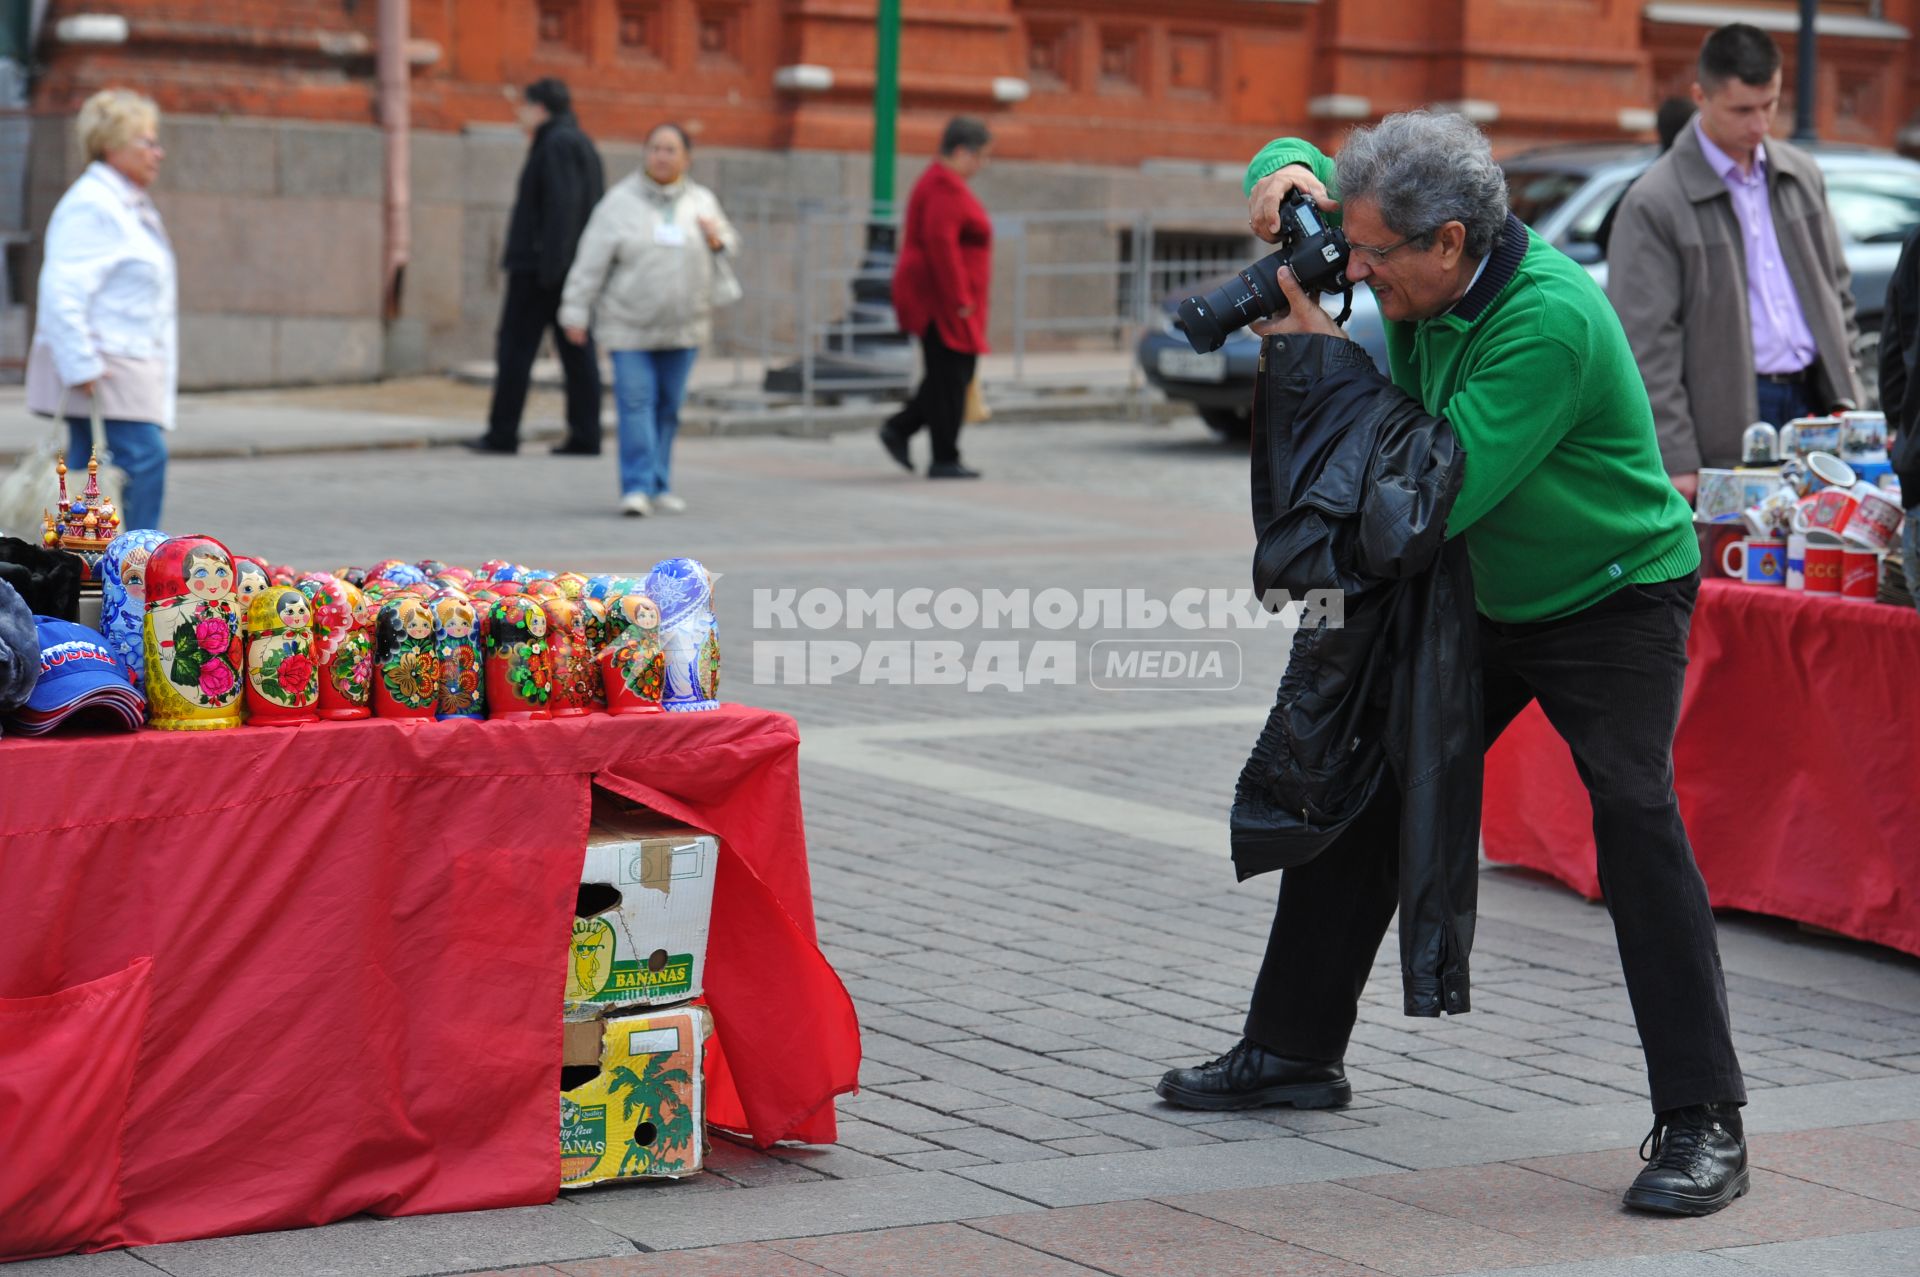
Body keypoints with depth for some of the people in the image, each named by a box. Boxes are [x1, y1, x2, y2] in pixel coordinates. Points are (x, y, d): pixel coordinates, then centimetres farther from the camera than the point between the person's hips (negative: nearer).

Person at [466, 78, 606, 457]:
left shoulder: (557, 144, -11)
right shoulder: (582, 144, 18)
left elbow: (560, 207, -20)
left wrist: (550, 264, -23)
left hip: (539, 267, -9)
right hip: (579, 267, 9)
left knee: (516, 348, -3)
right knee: (578, 352, 5)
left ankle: (502, 433, 0)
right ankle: (585, 436, 2)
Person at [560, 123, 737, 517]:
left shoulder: (702, 201, 9)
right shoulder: (620, 202, -2)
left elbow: (729, 246, 21)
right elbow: (591, 262, -2)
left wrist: (717, 241, -3)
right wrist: (576, 311, -5)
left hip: (683, 325, 3)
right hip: (629, 326, -3)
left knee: (669, 407, 8)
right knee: (636, 403, -10)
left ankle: (659, 486, 18)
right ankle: (636, 486, -10)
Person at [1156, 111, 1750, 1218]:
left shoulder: (1551, 320, -31)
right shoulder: (1420, 282, -7)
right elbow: (1292, 164, 10)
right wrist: (1289, 171, -16)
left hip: (1615, 601, -8)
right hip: (1482, 600, 8)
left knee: (1634, 812, -24)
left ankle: (1704, 1123, -21)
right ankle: (1295, 1052, 24)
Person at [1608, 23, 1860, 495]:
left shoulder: (1802, 174, 12)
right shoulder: (1653, 204, -7)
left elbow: (1836, 289, 22)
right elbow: (1645, 344, -10)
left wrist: (1846, 395, 13)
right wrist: (1675, 463, -14)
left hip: (1814, 403, 5)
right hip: (1728, 425, -5)